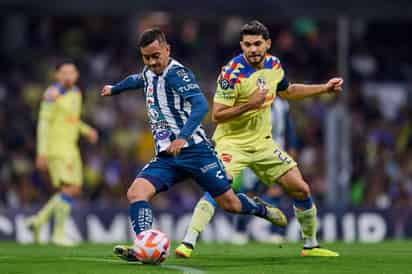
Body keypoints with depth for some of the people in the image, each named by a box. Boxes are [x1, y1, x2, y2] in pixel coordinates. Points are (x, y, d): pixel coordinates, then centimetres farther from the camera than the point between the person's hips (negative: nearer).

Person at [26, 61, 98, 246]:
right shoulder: (53, 94, -14)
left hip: (70, 147, 9)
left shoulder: (75, 92, 13)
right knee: (69, 189, -15)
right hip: (55, 146, -9)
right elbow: (44, 123, -16)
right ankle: (59, 234, -7)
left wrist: (87, 131, 7)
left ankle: (39, 220, 14)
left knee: (75, 190, 6)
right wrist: (42, 153, -20)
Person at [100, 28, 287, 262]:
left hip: (193, 149, -7)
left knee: (230, 204, 0)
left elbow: (201, 105, -26)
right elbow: (137, 79, 40)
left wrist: (183, 137, -38)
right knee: (136, 193, -19)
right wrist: (114, 89, 57)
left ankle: (262, 209, 31)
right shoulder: (149, 74, 12)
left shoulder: (176, 73, -12)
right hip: (166, 156, 7)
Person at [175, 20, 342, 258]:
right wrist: (248, 105, -31)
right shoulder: (233, 73, -20)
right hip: (232, 142, -6)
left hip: (263, 142, 6)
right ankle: (188, 244, -27)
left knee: (301, 189, 3)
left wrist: (325, 88, 21)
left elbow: (287, 91, 22)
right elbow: (217, 115, -20)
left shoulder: (273, 65, 0)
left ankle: (311, 245, 21)